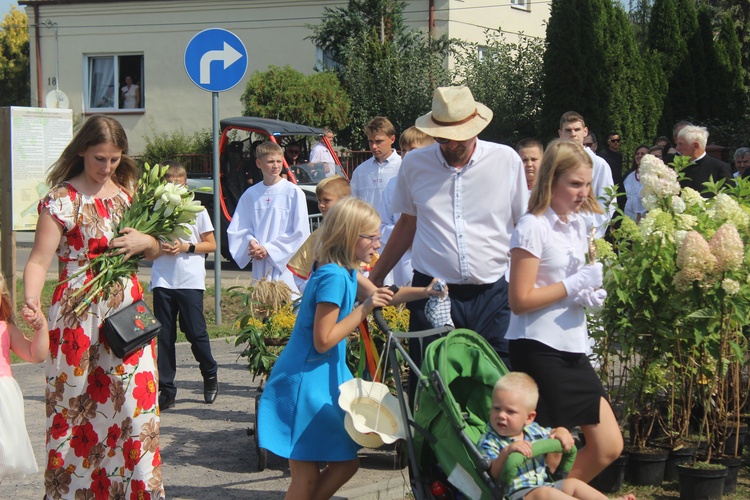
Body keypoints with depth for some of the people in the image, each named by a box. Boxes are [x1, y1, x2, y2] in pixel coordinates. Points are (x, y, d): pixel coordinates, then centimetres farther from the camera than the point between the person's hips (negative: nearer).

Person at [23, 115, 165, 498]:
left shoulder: (128, 193, 11)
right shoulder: (63, 199, -4)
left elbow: (154, 252, 20)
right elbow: (40, 259, -13)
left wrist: (146, 241, -3)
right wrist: (30, 300, -32)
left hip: (128, 309, 4)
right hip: (79, 313, -4)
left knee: (135, 402, -1)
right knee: (74, 407, 1)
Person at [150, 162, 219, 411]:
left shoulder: (196, 210, 2)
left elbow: (211, 245, 4)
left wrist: (187, 247, -11)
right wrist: (159, 248, -10)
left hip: (190, 281, -2)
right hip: (162, 281, 2)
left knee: (195, 332, -1)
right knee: (164, 336, 2)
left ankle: (210, 374, 24)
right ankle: (166, 390, 7)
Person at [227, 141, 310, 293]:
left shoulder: (294, 192, -2)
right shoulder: (251, 194, 9)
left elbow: (300, 232, -5)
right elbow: (236, 228, 13)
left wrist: (268, 249, -9)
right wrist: (250, 241, -9)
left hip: (284, 265, -3)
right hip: (259, 267, 3)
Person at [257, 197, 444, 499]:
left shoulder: (347, 273, 9)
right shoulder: (333, 277, -20)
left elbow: (379, 297, 27)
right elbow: (323, 341, -23)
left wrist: (422, 292, 15)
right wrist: (363, 309, -22)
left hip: (328, 379, 10)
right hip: (306, 384, -10)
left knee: (345, 464, 12)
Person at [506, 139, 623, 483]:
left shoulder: (579, 223, 12)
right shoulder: (533, 227, -13)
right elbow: (519, 300, -17)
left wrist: (590, 294, 3)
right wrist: (574, 285, -16)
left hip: (573, 346, 8)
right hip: (539, 348, -8)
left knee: (609, 447, 8)